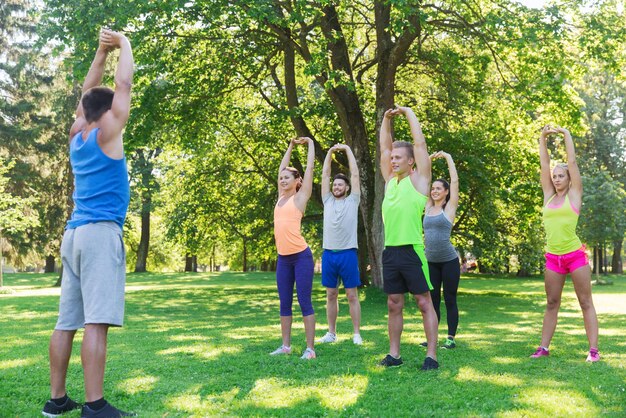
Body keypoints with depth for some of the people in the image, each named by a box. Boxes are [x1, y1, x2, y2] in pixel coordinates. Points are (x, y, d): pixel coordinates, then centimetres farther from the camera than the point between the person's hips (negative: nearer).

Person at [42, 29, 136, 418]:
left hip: (74, 233, 8)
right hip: (101, 232, -8)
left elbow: (89, 92, 28)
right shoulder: (105, 134, -3)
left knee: (67, 321, 7)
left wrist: (102, 51, 29)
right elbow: (124, 85, 0)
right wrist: (124, 44, 13)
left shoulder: (76, 136, 15)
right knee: (97, 321, -12)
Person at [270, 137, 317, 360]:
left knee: (304, 302, -4)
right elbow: (281, 169, 25)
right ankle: (286, 345, 18)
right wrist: (291, 147, 32)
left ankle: (310, 348, 0)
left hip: (301, 255, -6)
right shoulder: (281, 197, 15)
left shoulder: (300, 197, 1)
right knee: (284, 304, 10)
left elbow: (310, 167, 5)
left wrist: (310, 144, 17)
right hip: (283, 257, 6)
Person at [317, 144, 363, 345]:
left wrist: (347, 149, 4)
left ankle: (356, 333, 6)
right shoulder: (328, 200, 12)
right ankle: (331, 333, 16)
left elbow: (355, 174, 0)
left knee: (352, 295, 1)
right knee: (331, 295, 9)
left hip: (347, 253, -4)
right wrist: (330, 152, 8)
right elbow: (324, 175, 11)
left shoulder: (352, 200, 3)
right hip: (328, 253, 4)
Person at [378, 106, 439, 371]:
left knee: (424, 302, 0)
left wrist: (408, 112, 6)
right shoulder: (390, 179, 15)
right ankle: (394, 354, 18)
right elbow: (384, 148, 19)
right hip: (390, 251, 6)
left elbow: (420, 143, -2)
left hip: (412, 250, -6)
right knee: (394, 304, 10)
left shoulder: (418, 179, 0)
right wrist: (387, 119, 14)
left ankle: (431, 355, 4)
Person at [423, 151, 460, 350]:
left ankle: (451, 338, 7)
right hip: (431, 261, 4)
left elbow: (455, 180, -6)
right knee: (433, 300, 9)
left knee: (449, 300, 2)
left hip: (448, 261, -4)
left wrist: (448, 157, -2)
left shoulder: (449, 208, -2)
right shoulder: (428, 208, 9)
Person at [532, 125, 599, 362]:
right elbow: (544, 165, 10)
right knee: (551, 304, 9)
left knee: (586, 302, 1)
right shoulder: (549, 196, 11)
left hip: (575, 255, -4)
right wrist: (543, 138, 10)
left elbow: (572, 162, -1)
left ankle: (593, 349, 3)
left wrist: (566, 134, 4)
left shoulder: (574, 194, 2)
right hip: (553, 258, 4)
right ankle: (544, 347, 11)